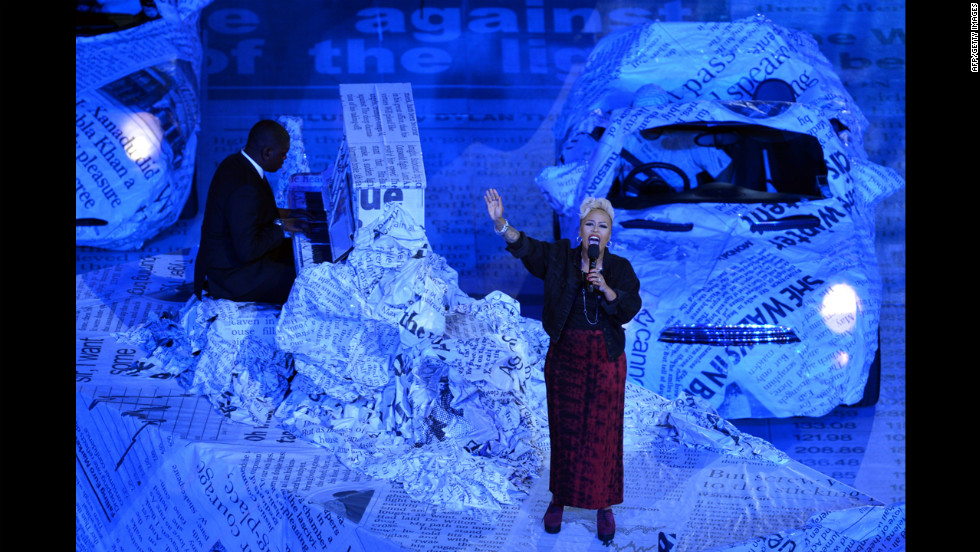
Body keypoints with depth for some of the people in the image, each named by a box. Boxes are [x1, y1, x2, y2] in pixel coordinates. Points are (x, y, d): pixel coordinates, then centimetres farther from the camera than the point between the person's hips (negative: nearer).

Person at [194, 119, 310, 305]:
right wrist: (280, 226, -17)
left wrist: (277, 213, 9)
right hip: (231, 275, -11)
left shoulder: (234, 162, 1)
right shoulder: (245, 190, -31)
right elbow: (247, 250, -30)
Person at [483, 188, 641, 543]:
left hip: (605, 361, 0)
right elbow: (523, 246, -17)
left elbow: (629, 311, -13)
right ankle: (559, 499, 26)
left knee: (604, 434, 5)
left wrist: (605, 288, -30)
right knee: (564, 431, 10)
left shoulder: (620, 268, -3)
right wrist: (500, 222, -35)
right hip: (565, 358, 1)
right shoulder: (559, 258, -3)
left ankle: (604, 506, 19)